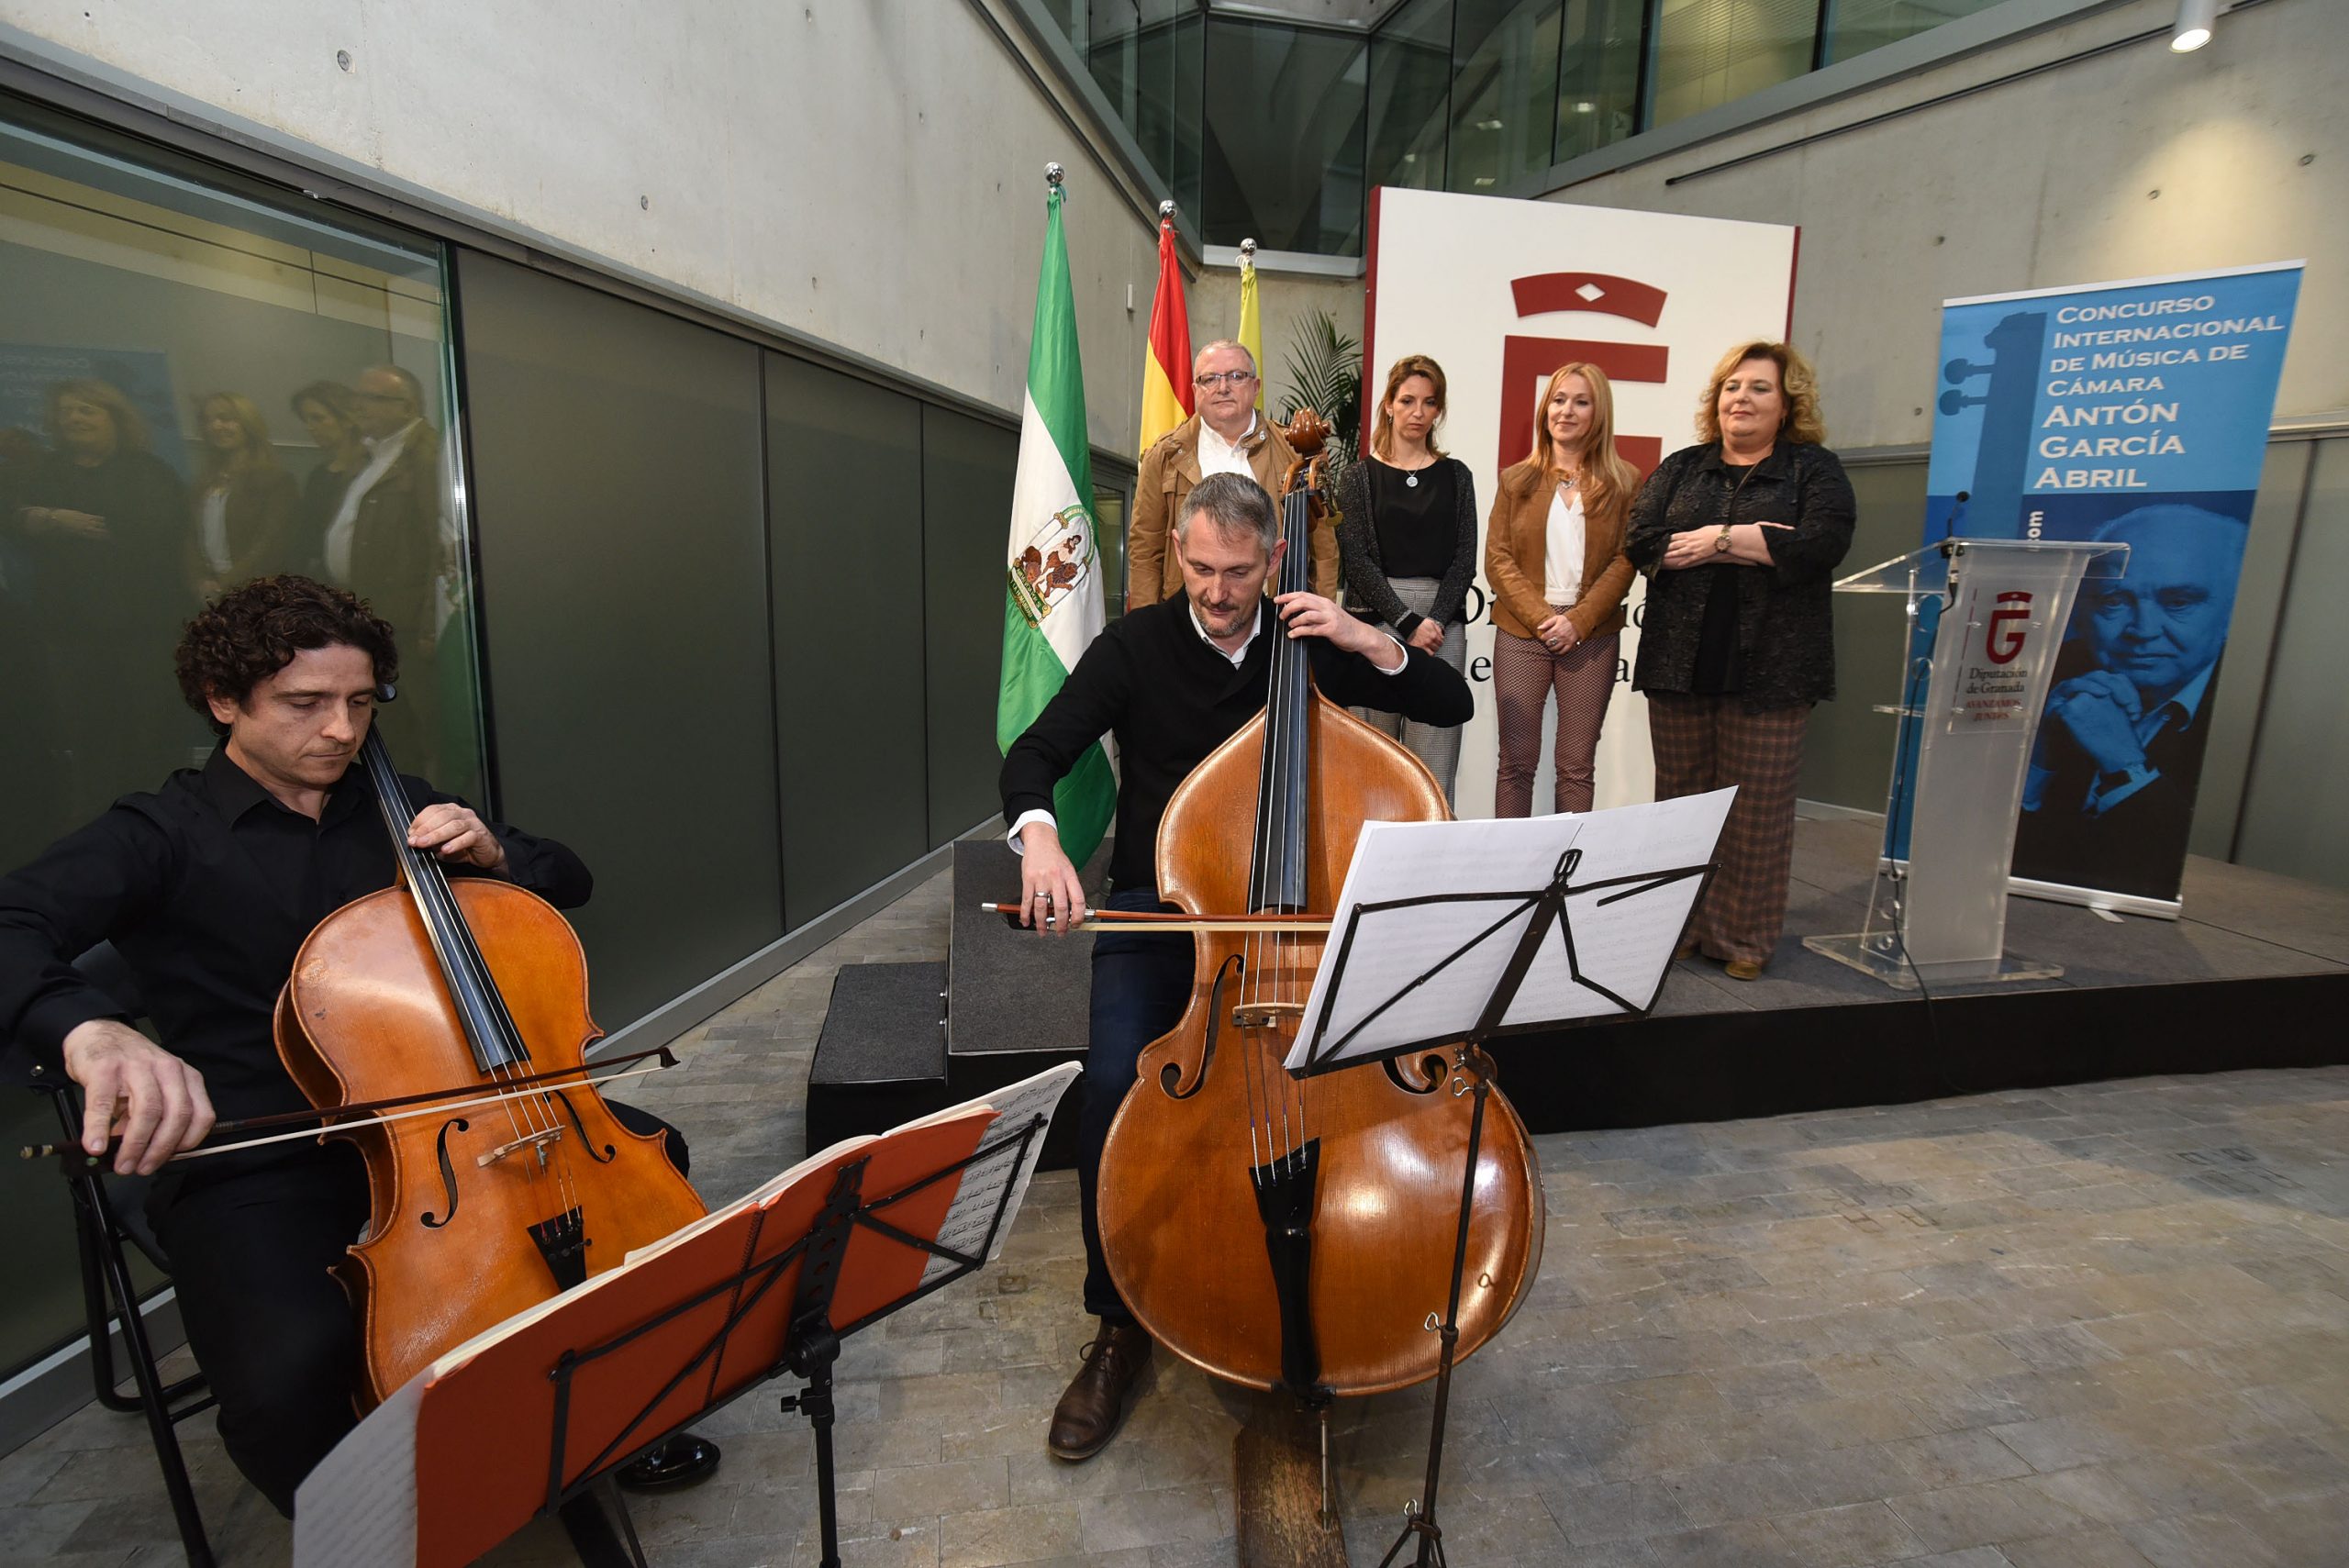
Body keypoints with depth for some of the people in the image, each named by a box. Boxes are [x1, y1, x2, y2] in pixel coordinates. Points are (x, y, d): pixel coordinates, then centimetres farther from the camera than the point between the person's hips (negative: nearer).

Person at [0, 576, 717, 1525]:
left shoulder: (395, 808, 9)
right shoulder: (161, 837, -4)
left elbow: (569, 883, 15)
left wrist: (492, 855, -7)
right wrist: (92, 1033, -45)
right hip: (254, 1166, -4)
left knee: (645, 1153, -10)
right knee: (291, 1373, -31)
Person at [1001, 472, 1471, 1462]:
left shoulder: (1308, 642, 3)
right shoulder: (1137, 646, -2)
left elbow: (1452, 706, 3)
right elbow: (1034, 755, -8)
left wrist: (1370, 642, -14)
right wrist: (1038, 833, -30)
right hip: (1157, 906, 0)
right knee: (1116, 1082, -27)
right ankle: (1119, 1324, -2)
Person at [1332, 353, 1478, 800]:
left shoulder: (1456, 476, 12)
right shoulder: (1359, 476, 6)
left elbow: (1465, 560, 6)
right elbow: (1357, 560, -3)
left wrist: (1435, 619, -10)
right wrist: (1408, 623, -12)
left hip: (1441, 624, 1)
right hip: (1376, 621, -1)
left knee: (1434, 769, -3)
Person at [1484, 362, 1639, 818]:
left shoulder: (1624, 483, 6)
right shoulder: (1517, 479, 8)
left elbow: (1625, 561, -1)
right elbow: (1497, 558, 1)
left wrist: (1578, 620, -13)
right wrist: (1541, 617, -11)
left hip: (1591, 637, 0)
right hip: (1521, 632, 0)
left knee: (1577, 765, 5)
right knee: (1516, 760, 2)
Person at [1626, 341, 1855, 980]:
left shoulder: (1815, 470, 6)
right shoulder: (1680, 469, 13)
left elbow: (1820, 546, -12)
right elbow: (1642, 542, -4)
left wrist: (1719, 538, -9)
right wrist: (1750, 542, -9)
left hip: (1768, 669, -2)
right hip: (1679, 663, 3)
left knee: (1756, 808, 2)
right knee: (1681, 799, 8)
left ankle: (1743, 938, 14)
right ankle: (1679, 927, 19)